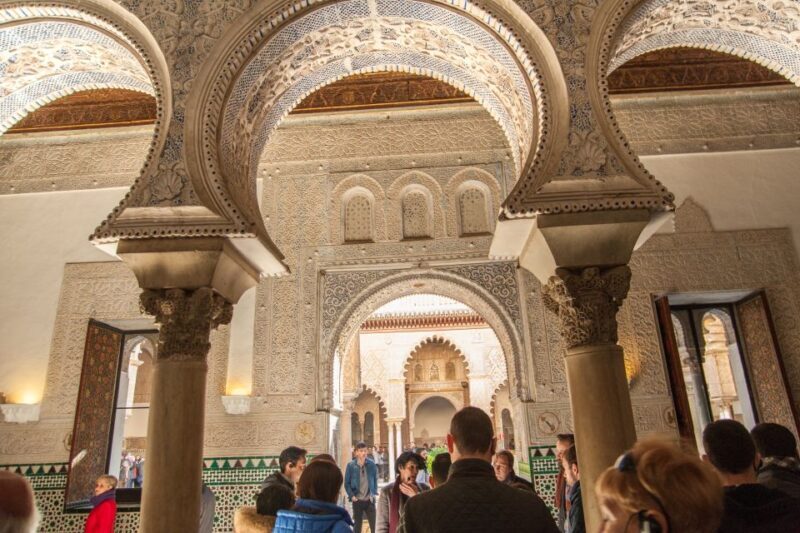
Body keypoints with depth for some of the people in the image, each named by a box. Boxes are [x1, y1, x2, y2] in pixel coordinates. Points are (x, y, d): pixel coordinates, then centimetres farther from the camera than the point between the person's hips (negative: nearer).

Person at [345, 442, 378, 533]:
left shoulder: (372, 464, -3)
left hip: (369, 500, 1)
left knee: (374, 525, 3)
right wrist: (352, 495, -9)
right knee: (357, 526, 10)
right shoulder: (351, 465, -7)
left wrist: (375, 493, 2)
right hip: (357, 500, -1)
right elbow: (347, 483, -1)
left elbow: (375, 480, 8)